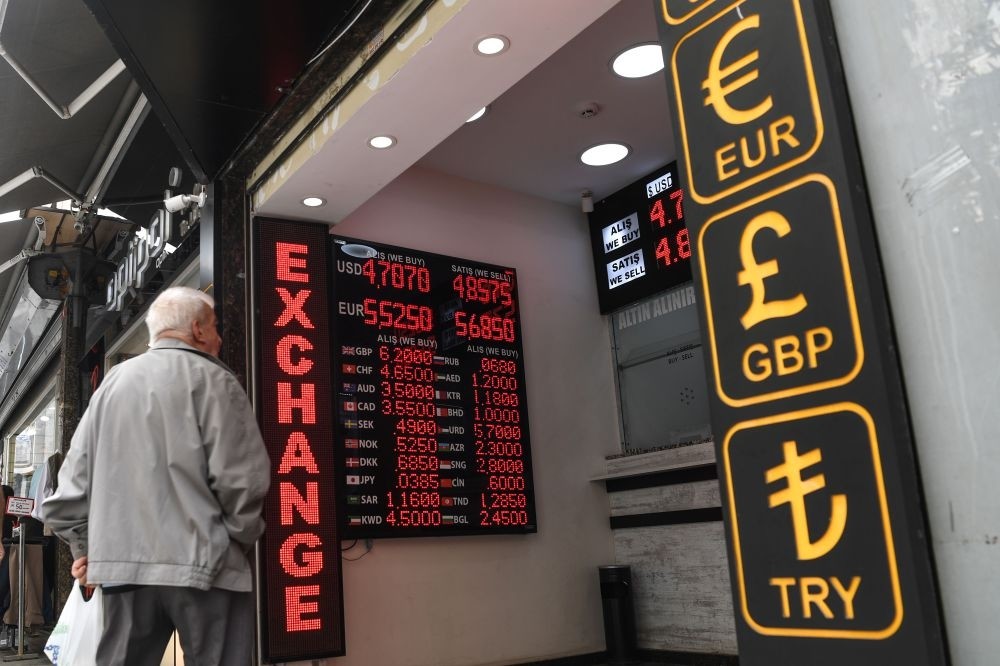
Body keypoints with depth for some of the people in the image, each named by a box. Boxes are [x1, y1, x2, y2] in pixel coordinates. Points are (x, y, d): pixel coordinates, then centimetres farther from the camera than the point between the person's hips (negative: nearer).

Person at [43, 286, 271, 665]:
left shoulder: (113, 382, 12)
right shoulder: (211, 380, -6)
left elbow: (73, 479, 12)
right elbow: (242, 476, -13)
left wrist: (85, 546, 21)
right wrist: (241, 537, 2)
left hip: (123, 563, 6)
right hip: (202, 563, -6)